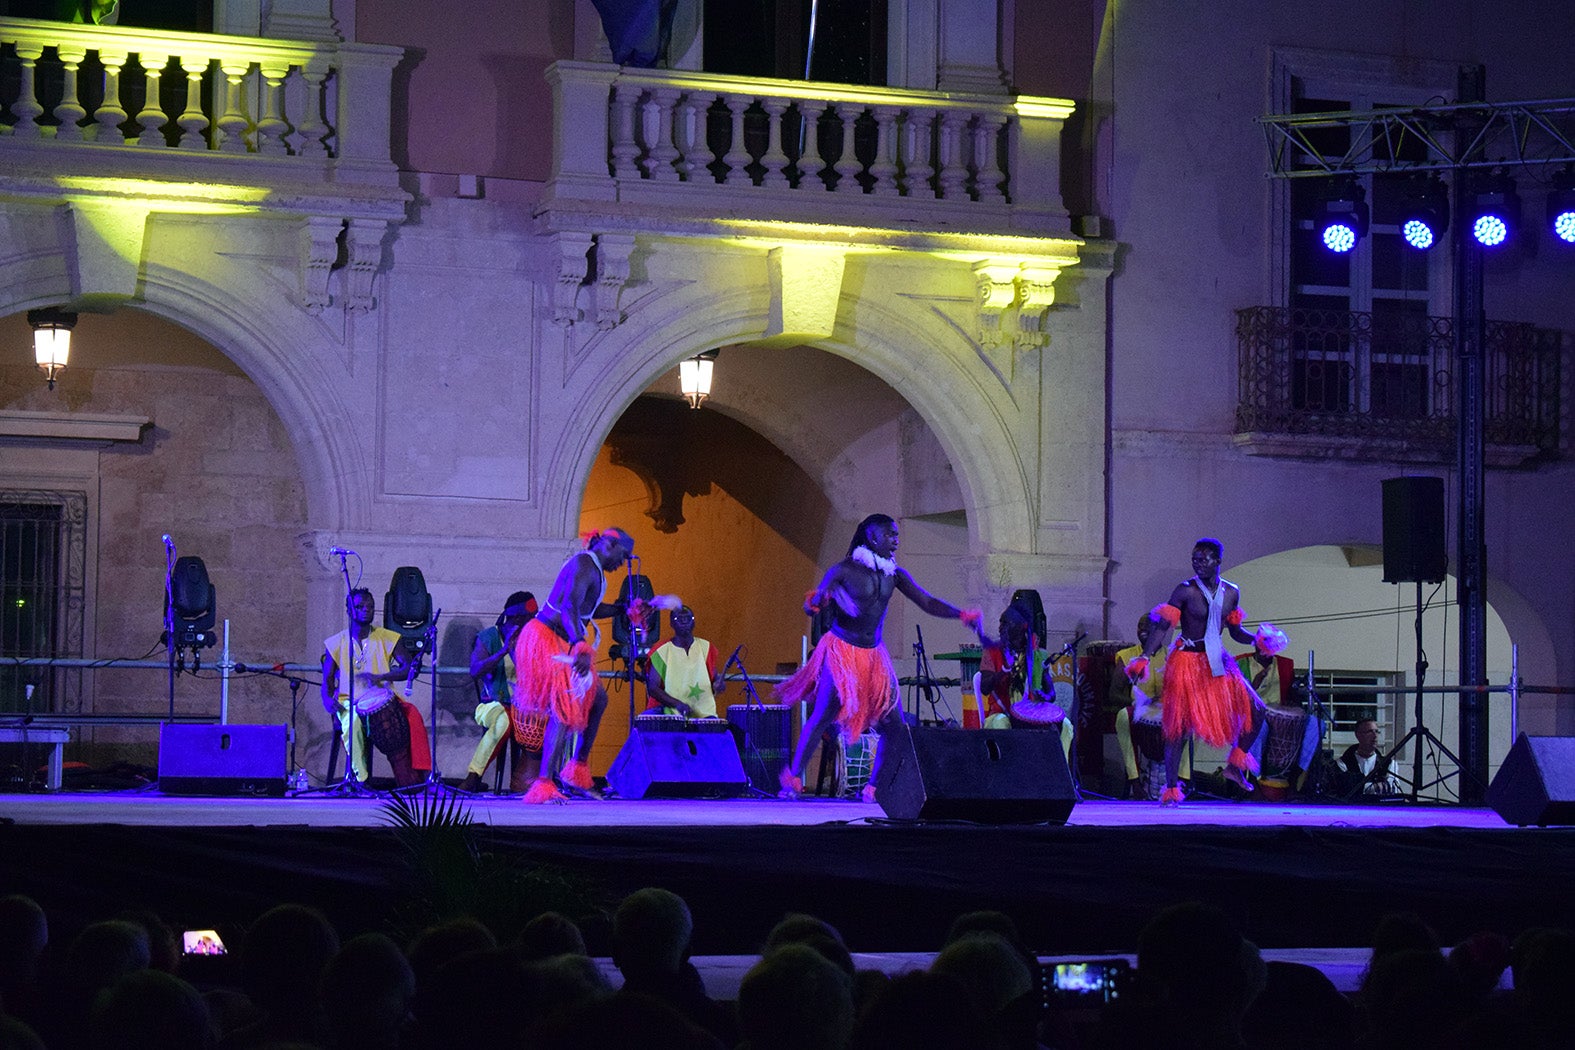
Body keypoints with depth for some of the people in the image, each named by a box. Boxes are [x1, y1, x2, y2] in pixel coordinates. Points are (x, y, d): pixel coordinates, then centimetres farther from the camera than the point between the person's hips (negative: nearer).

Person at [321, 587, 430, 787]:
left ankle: (413, 779, -28)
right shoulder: (337, 643, 9)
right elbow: (327, 680, 7)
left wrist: (380, 677, -19)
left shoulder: (387, 638, 9)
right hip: (350, 702, -1)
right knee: (352, 723, -36)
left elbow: (410, 667, -2)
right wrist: (327, 698, -17)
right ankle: (360, 781, -34)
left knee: (412, 715, -28)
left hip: (382, 701, 1)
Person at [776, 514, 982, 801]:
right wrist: (814, 603, -31)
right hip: (841, 650, -6)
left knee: (892, 721, -2)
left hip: (873, 653, 6)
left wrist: (961, 614, -10)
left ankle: (875, 786, 8)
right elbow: (812, 605, -6)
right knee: (823, 716, -10)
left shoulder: (894, 574, 6)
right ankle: (793, 778, 4)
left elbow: (927, 602, 5)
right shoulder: (844, 570, -9)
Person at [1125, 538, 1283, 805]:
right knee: (1178, 724, -6)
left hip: (1217, 662, 5)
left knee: (1255, 710, -1)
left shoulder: (1231, 592, 5)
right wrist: (1144, 658, -22)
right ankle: (1171, 789, 1)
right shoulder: (1185, 591, -10)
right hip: (1187, 663, -5)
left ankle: (1235, 766, 15)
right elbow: (1162, 627, -12)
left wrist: (1256, 640, -3)